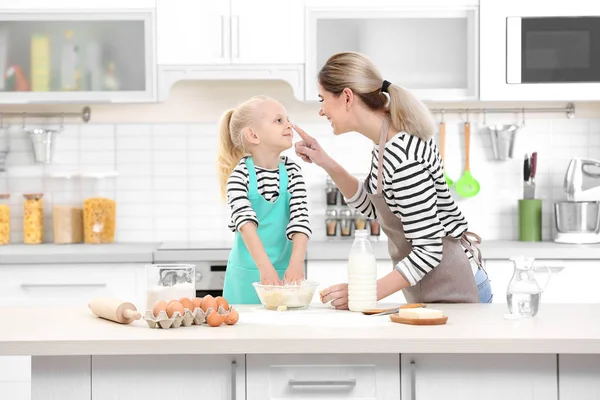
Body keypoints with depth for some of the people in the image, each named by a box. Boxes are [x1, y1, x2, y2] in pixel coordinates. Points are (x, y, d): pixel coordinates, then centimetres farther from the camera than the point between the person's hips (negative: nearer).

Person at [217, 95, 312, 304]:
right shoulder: (239, 175, -11)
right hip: (247, 274, -2)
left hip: (284, 272, 2)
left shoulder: (292, 172, -2)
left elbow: (300, 220, -11)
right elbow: (245, 222, -23)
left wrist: (296, 263, -27)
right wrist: (265, 267, -36)